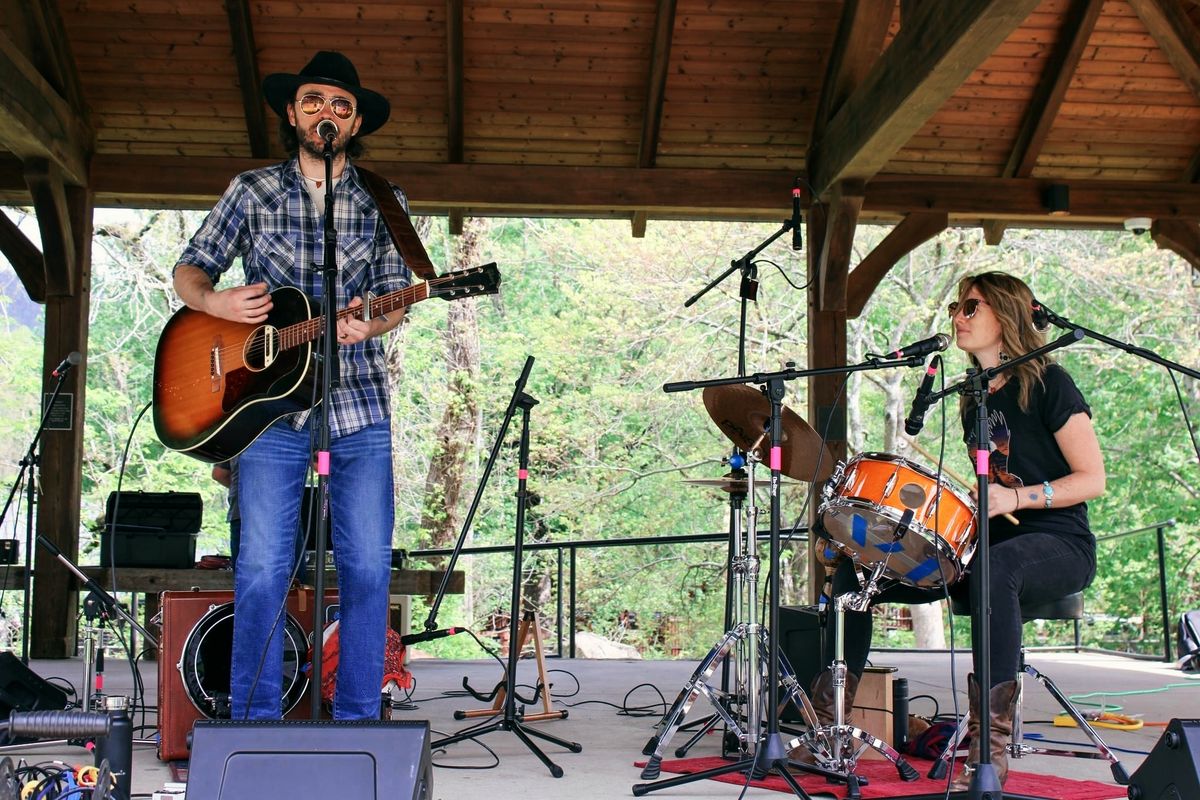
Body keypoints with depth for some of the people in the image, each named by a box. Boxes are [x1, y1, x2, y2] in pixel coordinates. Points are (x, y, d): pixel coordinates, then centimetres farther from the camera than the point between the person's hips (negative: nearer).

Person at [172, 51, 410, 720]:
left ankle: (357, 724, 9)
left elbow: (398, 295, 5)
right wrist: (213, 301, -11)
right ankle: (256, 725, 6)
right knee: (262, 567, -4)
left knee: (368, 568, -1)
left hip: (359, 405, 1)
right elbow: (190, 269, 11)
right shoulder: (254, 191, 10)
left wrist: (369, 325, -17)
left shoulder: (384, 203, 10)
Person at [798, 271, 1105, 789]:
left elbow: (1092, 480, -11)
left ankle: (991, 741, -39)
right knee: (856, 566, -6)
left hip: (1059, 546, -7)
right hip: (990, 543, 7)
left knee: (993, 566, -43)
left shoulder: (1047, 383, -7)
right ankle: (827, 721, -5)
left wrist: (1016, 497, -24)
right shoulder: (972, 397, 14)